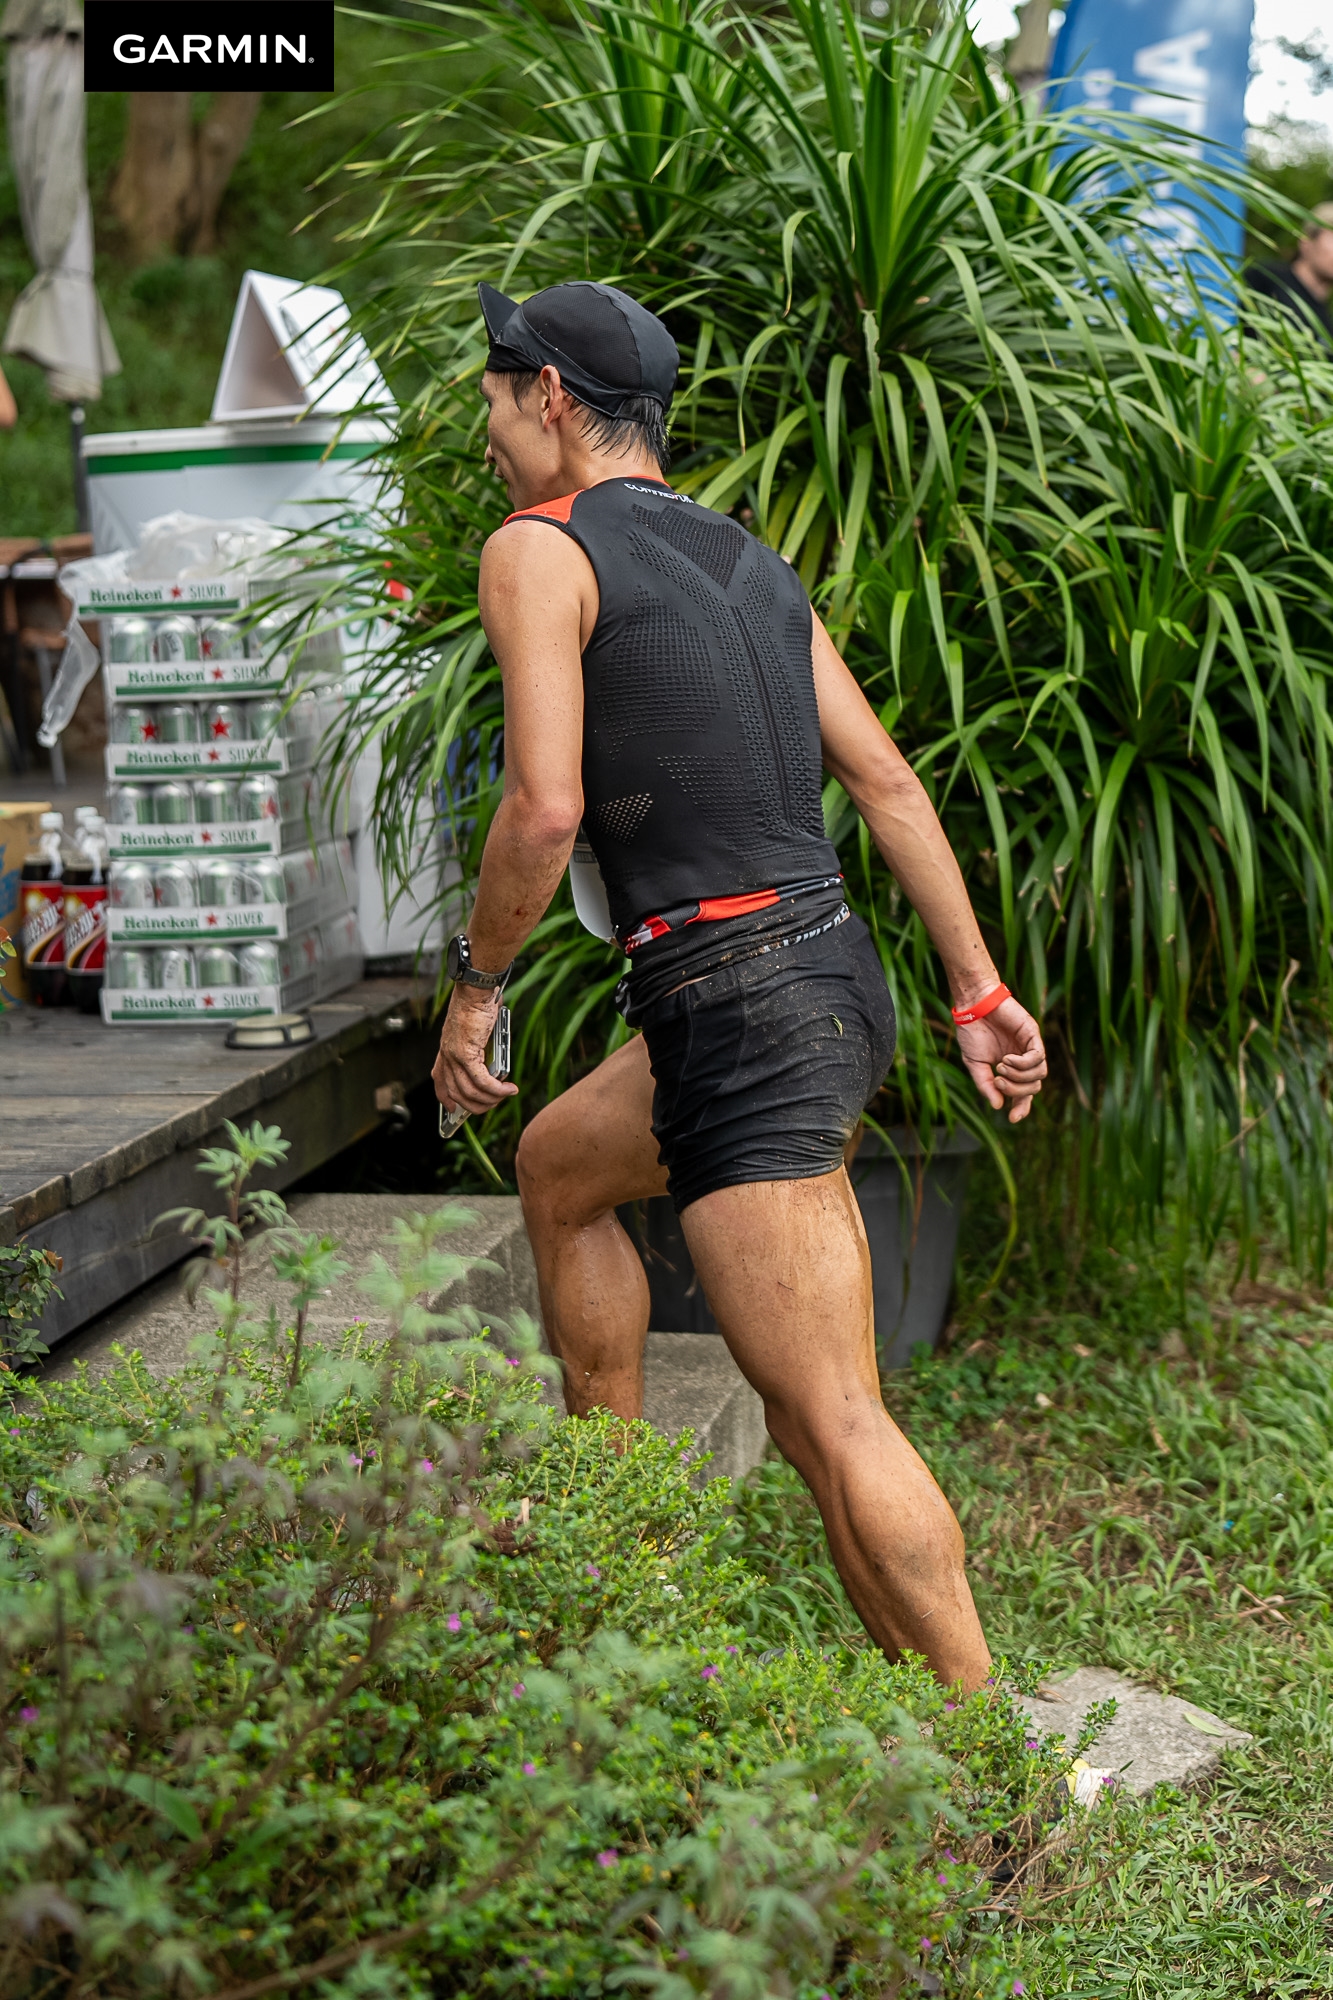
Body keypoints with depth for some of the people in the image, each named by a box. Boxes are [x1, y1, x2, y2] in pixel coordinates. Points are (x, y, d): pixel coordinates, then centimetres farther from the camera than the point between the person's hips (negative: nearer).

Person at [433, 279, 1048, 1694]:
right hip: (836, 977, 9)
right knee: (559, 1168, 31)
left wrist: (473, 986, -1)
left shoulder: (536, 552, -4)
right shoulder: (754, 565, 18)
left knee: (835, 1427, -7)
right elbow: (887, 784, 15)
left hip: (738, 1014, -9)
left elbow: (545, 807, -16)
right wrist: (982, 993, 16)